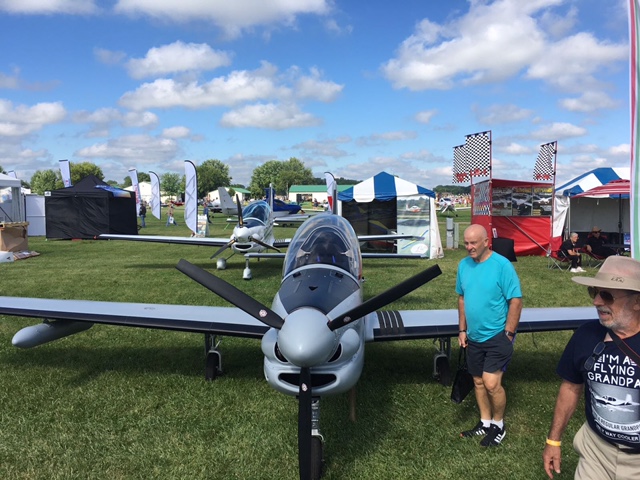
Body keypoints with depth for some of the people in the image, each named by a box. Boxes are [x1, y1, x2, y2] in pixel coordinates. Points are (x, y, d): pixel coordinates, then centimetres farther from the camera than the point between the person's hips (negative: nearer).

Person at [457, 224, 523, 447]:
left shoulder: (502, 265, -17)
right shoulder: (464, 265, 0)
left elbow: (516, 301, -15)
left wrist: (508, 333, -15)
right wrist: (462, 330, 9)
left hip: (497, 336, -6)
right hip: (474, 337, 6)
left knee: (491, 383, -7)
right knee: (478, 381, 16)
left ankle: (498, 425, 18)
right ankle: (485, 422, 34)